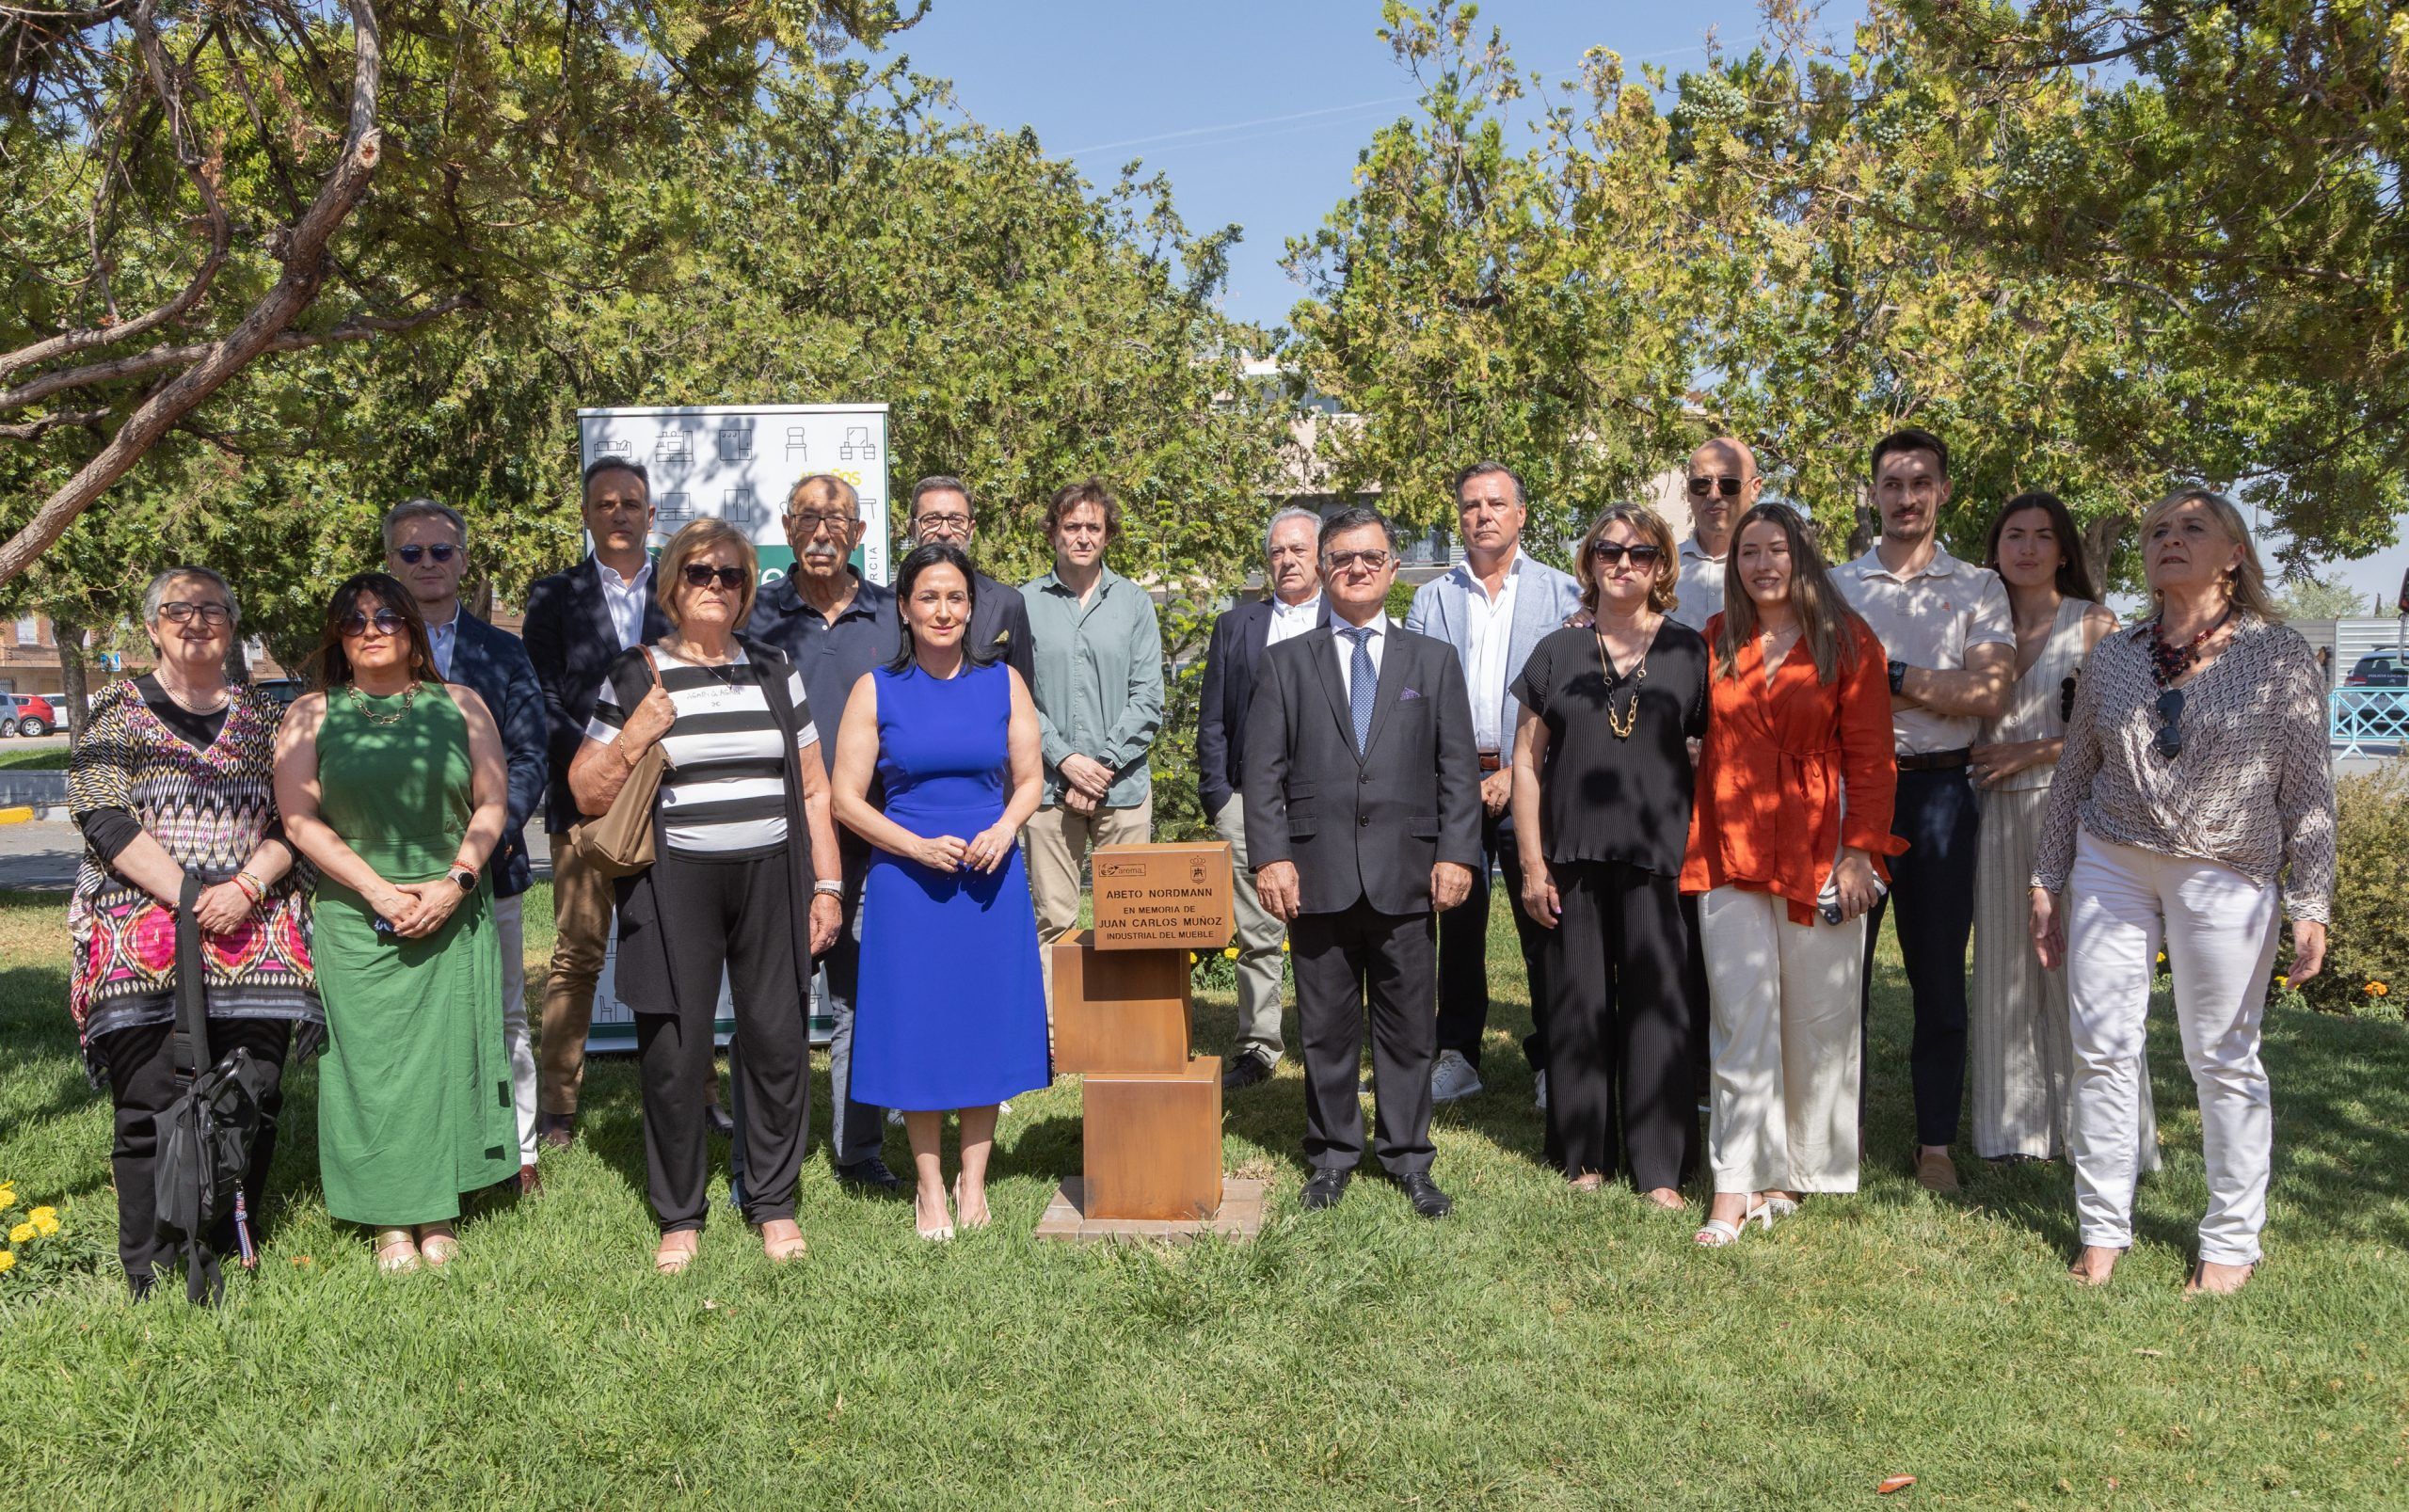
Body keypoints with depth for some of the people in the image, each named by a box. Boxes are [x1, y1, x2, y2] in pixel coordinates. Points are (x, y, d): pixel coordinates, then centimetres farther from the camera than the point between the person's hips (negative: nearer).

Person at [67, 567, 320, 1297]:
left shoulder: (264, 716, 14)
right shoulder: (118, 710, 7)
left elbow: (292, 820, 9)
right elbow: (101, 817, -4)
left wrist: (245, 887, -9)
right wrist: (186, 896, -13)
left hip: (254, 942, 2)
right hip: (141, 943, -2)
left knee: (253, 1101, 0)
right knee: (152, 1106, -5)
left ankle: (230, 1259, 13)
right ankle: (151, 1279, 4)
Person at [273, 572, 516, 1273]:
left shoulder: (460, 704, 8)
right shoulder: (311, 715, 6)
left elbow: (493, 802, 5)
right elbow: (300, 818, -2)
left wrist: (455, 882, -9)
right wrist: (378, 889, -12)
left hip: (452, 912, 1)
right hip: (356, 913, -1)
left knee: (446, 1049, 1)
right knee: (370, 1056, 0)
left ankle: (439, 1214, 12)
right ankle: (390, 1223, 8)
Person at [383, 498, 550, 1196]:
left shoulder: (502, 652, 10)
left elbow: (530, 754, 4)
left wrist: (497, 830, -12)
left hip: (488, 863, 1)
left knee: (504, 1016, 8)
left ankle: (517, 1152, 18)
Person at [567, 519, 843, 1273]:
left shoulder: (775, 672, 12)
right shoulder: (634, 677, 4)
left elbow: (813, 787, 13)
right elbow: (586, 792, 3)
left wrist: (826, 884, 7)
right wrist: (635, 736, -13)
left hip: (769, 878, 2)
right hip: (674, 886, -2)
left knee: (778, 1042, 2)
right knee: (673, 1049, 0)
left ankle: (774, 1204, 19)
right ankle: (679, 1216, 17)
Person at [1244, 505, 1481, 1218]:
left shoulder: (1433, 660, 11)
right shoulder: (1286, 662, 9)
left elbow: (1458, 768, 6)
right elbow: (1264, 770, 3)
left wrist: (1456, 854, -4)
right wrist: (1269, 857, -7)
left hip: (1406, 876, 0)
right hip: (1317, 876, 0)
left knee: (1408, 1026, 7)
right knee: (1326, 1027, 7)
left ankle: (1408, 1158, 20)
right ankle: (1333, 1155, 21)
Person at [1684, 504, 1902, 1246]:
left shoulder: (1846, 642, 1)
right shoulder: (1717, 640, 10)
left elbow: (1870, 757, -2)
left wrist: (1860, 851, -10)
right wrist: (1698, 840, 4)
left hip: (1817, 851, -2)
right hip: (1730, 849, 2)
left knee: (1819, 1020, 6)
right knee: (1742, 1021, 0)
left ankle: (1801, 1171, 21)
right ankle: (1735, 1185, 2)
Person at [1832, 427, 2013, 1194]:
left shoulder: (1978, 588, 8)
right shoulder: (1836, 584, 11)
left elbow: (1989, 693, -6)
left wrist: (1892, 676, -10)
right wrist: (1935, 688, -7)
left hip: (1939, 791, -1)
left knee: (1939, 974, 5)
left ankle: (1936, 1143, 15)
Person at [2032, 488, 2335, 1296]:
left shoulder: (2280, 653, -2)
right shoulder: (2112, 656, 6)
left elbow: (2308, 787, -2)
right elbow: (2075, 773, 12)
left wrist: (2310, 901, -6)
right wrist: (2048, 881, 11)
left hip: (2225, 879, -3)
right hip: (2110, 866, 3)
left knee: (2224, 1059, 6)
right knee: (2102, 1049, 3)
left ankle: (2232, 1243, 21)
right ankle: (2103, 1231, 16)